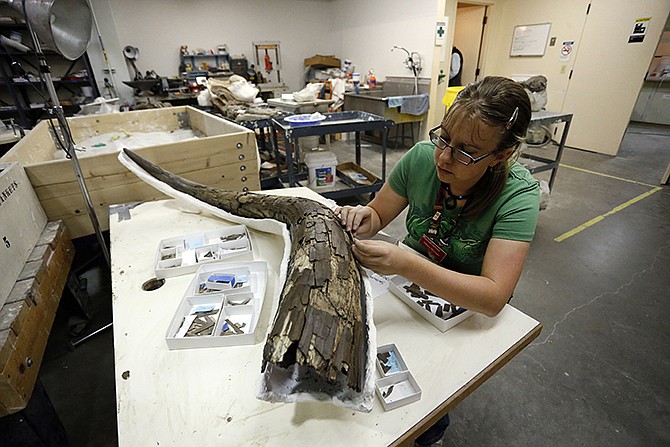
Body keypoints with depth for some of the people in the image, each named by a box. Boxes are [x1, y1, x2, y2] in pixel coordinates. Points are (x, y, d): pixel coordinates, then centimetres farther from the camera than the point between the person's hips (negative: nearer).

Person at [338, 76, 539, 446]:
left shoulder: (517, 194, -24)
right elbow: (378, 213, -3)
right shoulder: (422, 157, -15)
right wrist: (364, 219, -27)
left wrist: (407, 264, -44)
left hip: (468, 308, -3)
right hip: (408, 285, 4)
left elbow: (494, 297, -31)